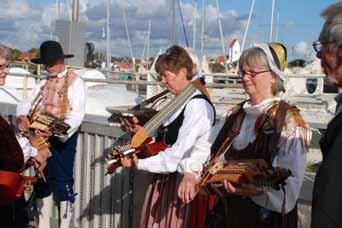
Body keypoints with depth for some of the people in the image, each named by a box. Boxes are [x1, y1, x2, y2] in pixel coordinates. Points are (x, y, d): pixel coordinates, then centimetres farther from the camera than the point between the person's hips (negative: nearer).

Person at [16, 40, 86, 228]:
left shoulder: (75, 82, -8)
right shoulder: (45, 82, 13)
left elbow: (77, 115, -17)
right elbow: (27, 103, 9)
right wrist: (22, 116, -14)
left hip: (63, 137, -7)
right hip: (42, 136, 7)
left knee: (63, 181, 0)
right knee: (42, 179, 13)